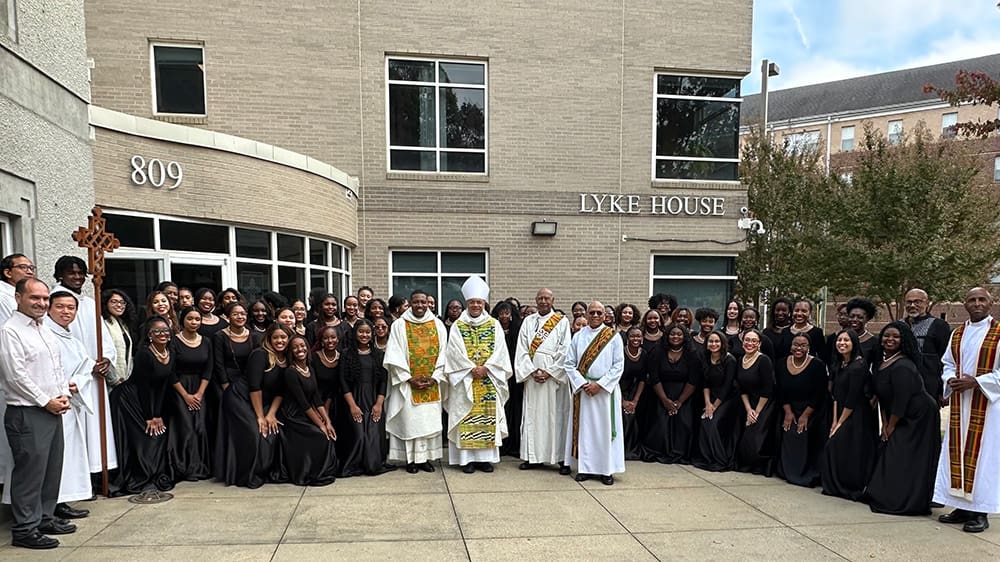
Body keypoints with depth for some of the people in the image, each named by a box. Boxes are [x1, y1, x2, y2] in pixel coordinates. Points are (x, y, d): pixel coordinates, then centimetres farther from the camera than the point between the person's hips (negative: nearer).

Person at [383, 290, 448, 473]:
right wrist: (409, 379, -12)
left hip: (432, 384, 2)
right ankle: (411, 459, 9)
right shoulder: (399, 325, -1)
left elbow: (443, 353, 3)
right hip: (408, 384, -2)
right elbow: (395, 356, -5)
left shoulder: (437, 324, 5)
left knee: (430, 420, 4)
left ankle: (426, 457, 13)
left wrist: (435, 378, -7)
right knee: (410, 420, -1)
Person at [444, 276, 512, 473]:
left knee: (488, 417, 2)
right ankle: (467, 458, 5)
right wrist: (471, 369, -14)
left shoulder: (494, 325, 7)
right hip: (465, 381, -1)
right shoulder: (457, 326, 4)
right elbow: (455, 353, -4)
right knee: (465, 417, -1)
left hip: (489, 381, 1)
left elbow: (499, 351, 0)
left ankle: (485, 457, 10)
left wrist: (485, 368, -12)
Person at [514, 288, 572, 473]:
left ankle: (562, 458, 4)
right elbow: (522, 350, 5)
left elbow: (565, 351, -5)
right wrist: (532, 372, -7)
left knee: (556, 415, -1)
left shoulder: (562, 321, 2)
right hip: (532, 376, 3)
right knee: (532, 415, 5)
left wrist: (549, 372, -11)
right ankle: (533, 457, 13)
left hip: (554, 377, -3)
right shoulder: (528, 321, 9)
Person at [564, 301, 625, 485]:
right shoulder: (578, 336, 5)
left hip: (605, 390, -2)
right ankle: (585, 467, 14)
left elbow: (618, 366, -4)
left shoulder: (613, 337, 0)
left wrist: (600, 384, -12)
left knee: (605, 428, 1)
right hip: (582, 389, 2)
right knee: (583, 427, 5)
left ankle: (607, 470, 10)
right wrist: (582, 384, -9)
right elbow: (569, 364, 3)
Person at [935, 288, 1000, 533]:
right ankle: (962, 506, 15)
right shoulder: (957, 334, 12)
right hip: (959, 403, 5)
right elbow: (947, 363, 16)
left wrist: (976, 381, -18)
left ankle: (980, 512, 4)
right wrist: (950, 380, -3)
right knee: (957, 453, 6)